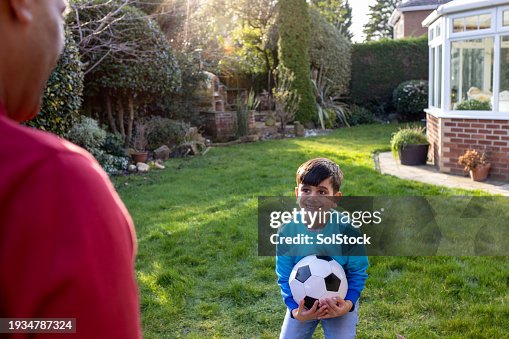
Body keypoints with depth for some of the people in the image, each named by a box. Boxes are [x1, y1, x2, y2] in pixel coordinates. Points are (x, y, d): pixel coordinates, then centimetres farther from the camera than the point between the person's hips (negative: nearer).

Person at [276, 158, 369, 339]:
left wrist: (348, 303, -27)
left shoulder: (347, 230, -23)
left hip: (340, 301, -1)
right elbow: (284, 278, -10)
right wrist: (294, 310, -25)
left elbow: (358, 273, -11)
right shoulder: (287, 232, -19)